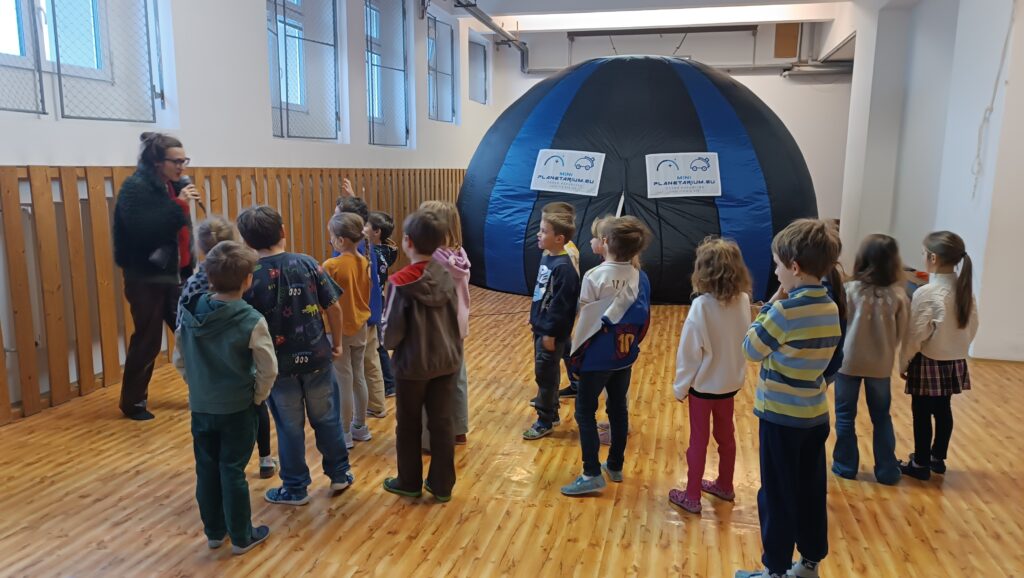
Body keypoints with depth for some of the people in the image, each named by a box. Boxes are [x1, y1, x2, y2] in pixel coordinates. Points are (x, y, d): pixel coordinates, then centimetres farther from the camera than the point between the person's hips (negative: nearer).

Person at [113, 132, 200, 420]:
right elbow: (142, 230, -28)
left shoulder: (174, 186, 9)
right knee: (147, 341, 2)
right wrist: (178, 205, -26)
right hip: (147, 279, -7)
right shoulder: (136, 188, -13)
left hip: (175, 275, 7)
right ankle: (133, 402, 19)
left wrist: (190, 271, 11)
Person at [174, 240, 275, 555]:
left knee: (206, 470, 16)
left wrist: (199, 386, 14)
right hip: (237, 409, -4)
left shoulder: (190, 312, -5)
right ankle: (241, 537, 22)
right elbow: (268, 370, -16)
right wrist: (257, 397, 0)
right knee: (233, 472, 7)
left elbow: (179, 360, 4)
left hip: (200, 407, 4)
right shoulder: (251, 320, -19)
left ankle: (214, 532, 32)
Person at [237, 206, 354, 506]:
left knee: (290, 427, 13)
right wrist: (337, 343, 9)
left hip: (279, 364, -2)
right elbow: (333, 306, -4)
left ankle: (295, 489, 27)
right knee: (327, 418, 19)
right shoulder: (308, 263, -8)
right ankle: (339, 474, 32)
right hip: (316, 357, 2)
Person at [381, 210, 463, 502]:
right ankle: (442, 485, 24)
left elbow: (392, 329, -14)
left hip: (413, 364, -4)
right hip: (447, 360, 4)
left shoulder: (401, 282, -20)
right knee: (441, 423, 14)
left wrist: (388, 342, 5)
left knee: (409, 425, 15)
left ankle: (409, 483, 30)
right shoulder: (447, 275, -6)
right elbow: (457, 317, 2)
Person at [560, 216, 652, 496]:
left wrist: (575, 357, -4)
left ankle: (592, 475, 4)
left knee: (585, 412, 4)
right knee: (618, 410, 17)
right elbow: (644, 322, 4)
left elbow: (587, 322, -14)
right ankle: (615, 466, 29)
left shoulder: (595, 277, -17)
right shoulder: (641, 278, -2)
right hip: (625, 357, 5)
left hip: (597, 358, -5)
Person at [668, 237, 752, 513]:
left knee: (698, 440, 8)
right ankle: (724, 486, 38)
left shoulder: (702, 305, -24)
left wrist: (680, 386, -7)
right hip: (730, 381, 5)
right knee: (725, 436, 21)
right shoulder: (743, 300, -9)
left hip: (704, 383, -5)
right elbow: (743, 342, 2)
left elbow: (690, 351, -17)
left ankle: (692, 497, 20)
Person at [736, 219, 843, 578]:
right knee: (812, 492, 17)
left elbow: (751, 350, -10)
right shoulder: (831, 308, 2)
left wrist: (769, 307, -6)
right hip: (816, 414, 7)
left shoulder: (785, 311, -22)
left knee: (777, 495, 5)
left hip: (782, 416, -7)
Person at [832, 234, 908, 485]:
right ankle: (887, 470, 24)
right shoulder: (898, 295, -10)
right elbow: (901, 333, -2)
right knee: (881, 417, 16)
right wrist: (886, 350, 15)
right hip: (881, 365, 2)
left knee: (845, 416, 13)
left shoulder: (850, 290, -15)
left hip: (848, 361, -2)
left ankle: (845, 465, 21)